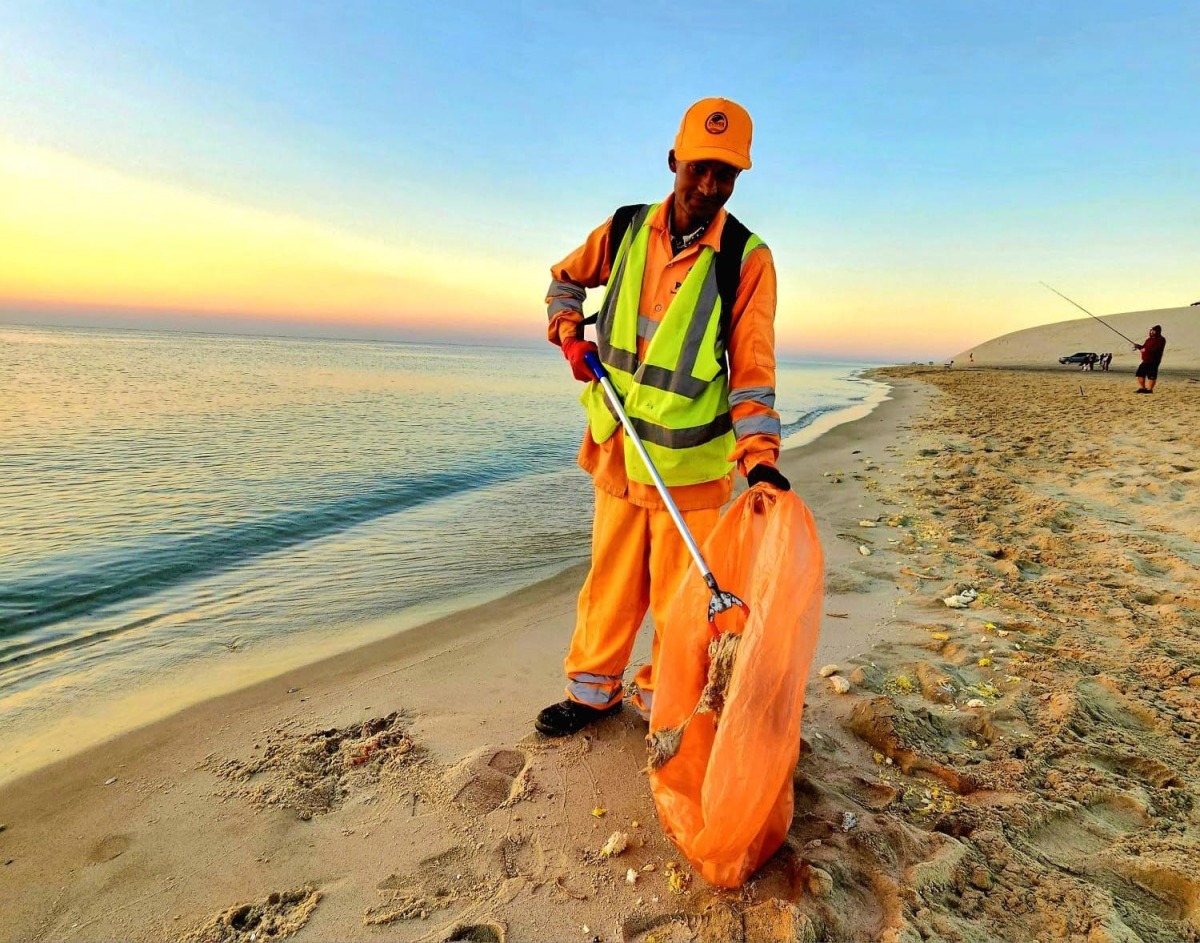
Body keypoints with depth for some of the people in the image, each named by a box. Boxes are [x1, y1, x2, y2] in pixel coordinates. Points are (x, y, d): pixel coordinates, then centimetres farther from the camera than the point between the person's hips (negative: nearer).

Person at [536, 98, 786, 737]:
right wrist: (571, 337, 2)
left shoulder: (746, 259, -7)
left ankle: (663, 703, 28)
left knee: (677, 592, 6)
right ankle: (592, 690, 32)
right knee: (610, 577, 14)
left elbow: (753, 368, -12)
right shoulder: (625, 229, 3)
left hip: (690, 458, -3)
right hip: (616, 447, 3)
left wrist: (760, 459, -23)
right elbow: (564, 279, 21)